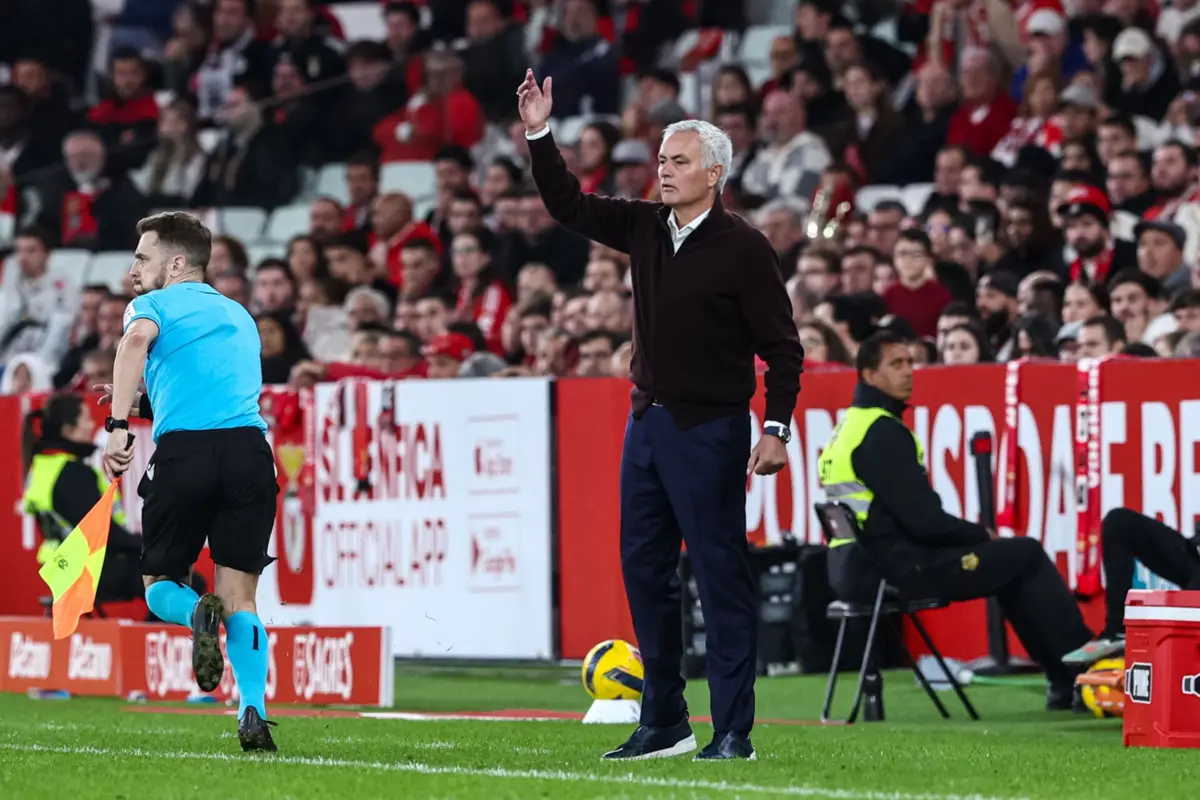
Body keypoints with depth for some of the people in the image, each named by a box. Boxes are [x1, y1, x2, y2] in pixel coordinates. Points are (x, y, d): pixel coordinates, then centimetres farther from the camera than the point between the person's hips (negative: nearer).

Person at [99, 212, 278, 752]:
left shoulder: (154, 305, 12)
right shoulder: (239, 315, 29)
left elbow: (137, 339, -13)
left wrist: (118, 424, -17)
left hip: (183, 450, -4)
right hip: (251, 445, 4)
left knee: (160, 586, 13)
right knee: (240, 597, 6)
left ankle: (198, 613, -22)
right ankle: (254, 716, -13)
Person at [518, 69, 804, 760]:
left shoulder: (743, 248, -10)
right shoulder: (646, 228, 9)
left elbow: (782, 346, -10)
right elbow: (571, 206, 14)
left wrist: (777, 428, -17)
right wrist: (540, 137, 2)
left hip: (709, 431, -7)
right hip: (648, 421, 7)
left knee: (722, 575, -5)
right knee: (645, 570, 10)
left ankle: (734, 730, -4)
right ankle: (664, 724, 18)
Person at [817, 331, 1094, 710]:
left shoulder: (852, 426, 16)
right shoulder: (882, 431, -15)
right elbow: (925, 520, -19)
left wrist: (973, 534, 10)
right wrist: (980, 534, -1)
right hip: (897, 569, -10)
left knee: (1012, 562, 20)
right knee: (1027, 554, -1)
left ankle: (1066, 681, 18)